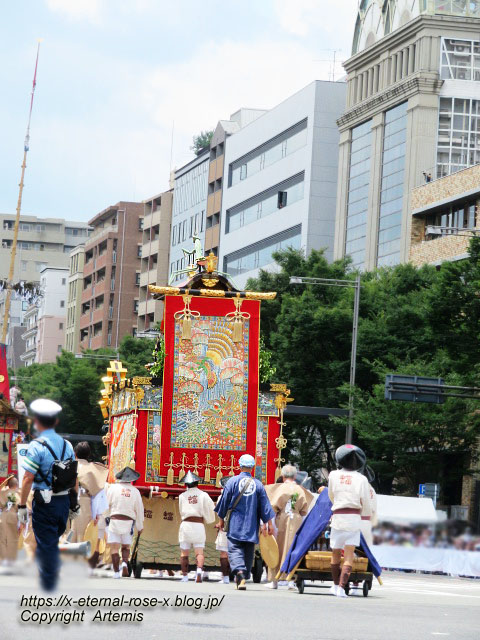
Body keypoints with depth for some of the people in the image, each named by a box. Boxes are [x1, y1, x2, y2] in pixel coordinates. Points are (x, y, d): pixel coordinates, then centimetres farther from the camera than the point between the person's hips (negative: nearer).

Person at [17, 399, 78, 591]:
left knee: (46, 545, 2)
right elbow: (74, 477, 9)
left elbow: (28, 479, -16)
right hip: (64, 501, 6)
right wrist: (74, 504, 17)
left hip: (44, 503, -6)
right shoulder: (67, 445, 5)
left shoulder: (36, 446, -13)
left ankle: (48, 586, 7)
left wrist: (22, 506, -11)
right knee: (53, 542, 21)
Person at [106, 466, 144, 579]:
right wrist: (140, 527, 18)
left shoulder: (113, 488, 0)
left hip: (115, 520, -2)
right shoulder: (135, 491, 5)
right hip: (129, 522, 2)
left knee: (114, 547, -1)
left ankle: (116, 572, -7)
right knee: (126, 546, 14)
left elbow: (106, 504, 0)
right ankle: (125, 563, -13)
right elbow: (139, 509, 9)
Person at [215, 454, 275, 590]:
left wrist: (221, 519, 13)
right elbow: (265, 507, 5)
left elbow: (224, 502, 2)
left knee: (234, 549, -7)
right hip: (251, 527, 2)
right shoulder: (258, 484, 3)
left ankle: (240, 572, -31)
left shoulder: (233, 481, -3)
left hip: (235, 524, -2)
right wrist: (269, 524, 11)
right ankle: (243, 578, 14)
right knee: (248, 552, 11)